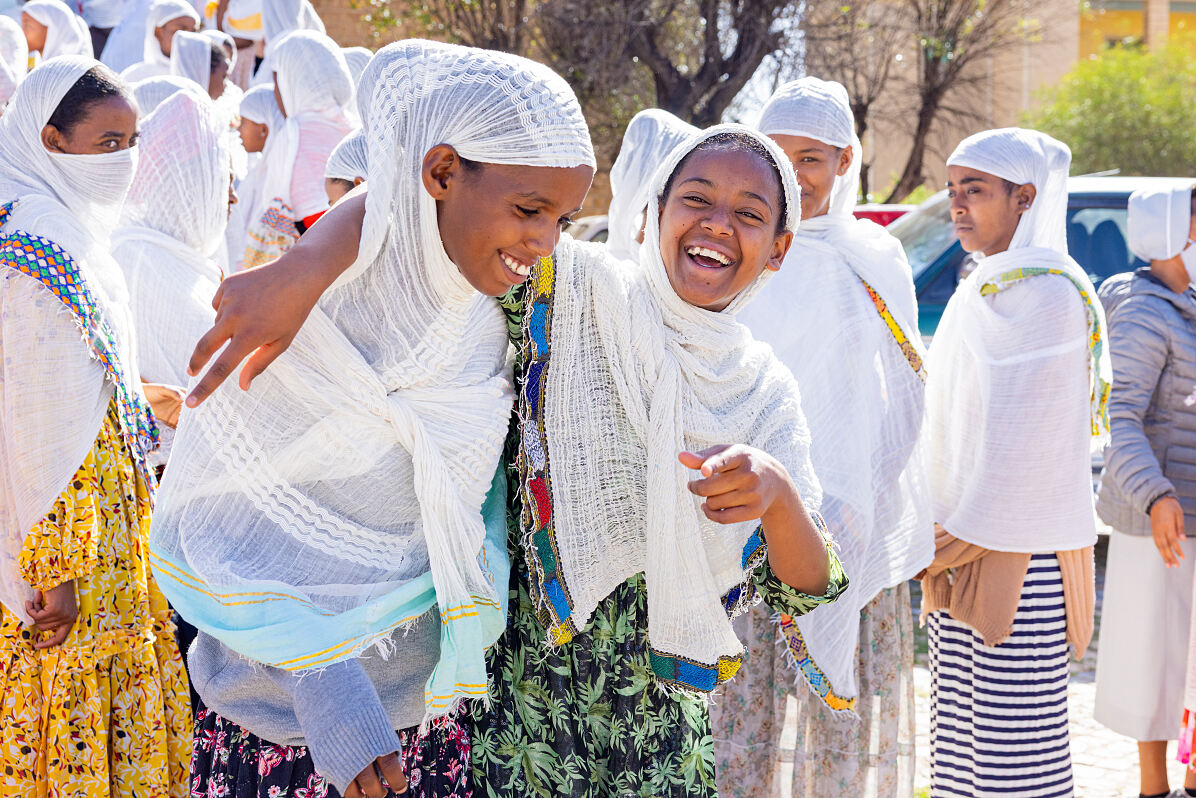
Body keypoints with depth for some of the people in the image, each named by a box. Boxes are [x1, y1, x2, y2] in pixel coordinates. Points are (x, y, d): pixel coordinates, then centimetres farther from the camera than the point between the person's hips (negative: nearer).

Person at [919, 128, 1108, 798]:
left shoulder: (1041, 289, -12)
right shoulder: (989, 286, 18)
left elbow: (1028, 437, -18)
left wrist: (973, 534, -14)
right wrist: (949, 540, 17)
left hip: (1016, 558, -9)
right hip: (971, 545, 10)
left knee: (1016, 744, -6)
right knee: (963, 735, 12)